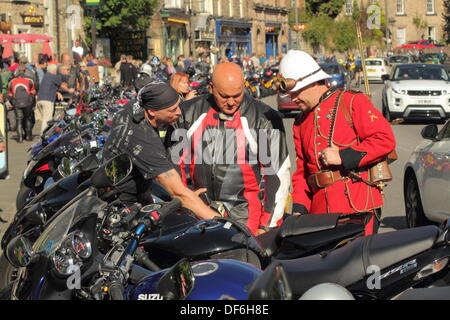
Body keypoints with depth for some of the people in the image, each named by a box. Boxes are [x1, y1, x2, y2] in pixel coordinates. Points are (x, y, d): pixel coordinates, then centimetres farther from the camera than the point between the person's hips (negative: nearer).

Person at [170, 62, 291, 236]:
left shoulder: (265, 119, -3)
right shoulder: (191, 112, 7)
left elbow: (278, 174, -3)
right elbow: (176, 159, 16)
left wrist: (267, 227, -6)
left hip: (245, 213, -3)